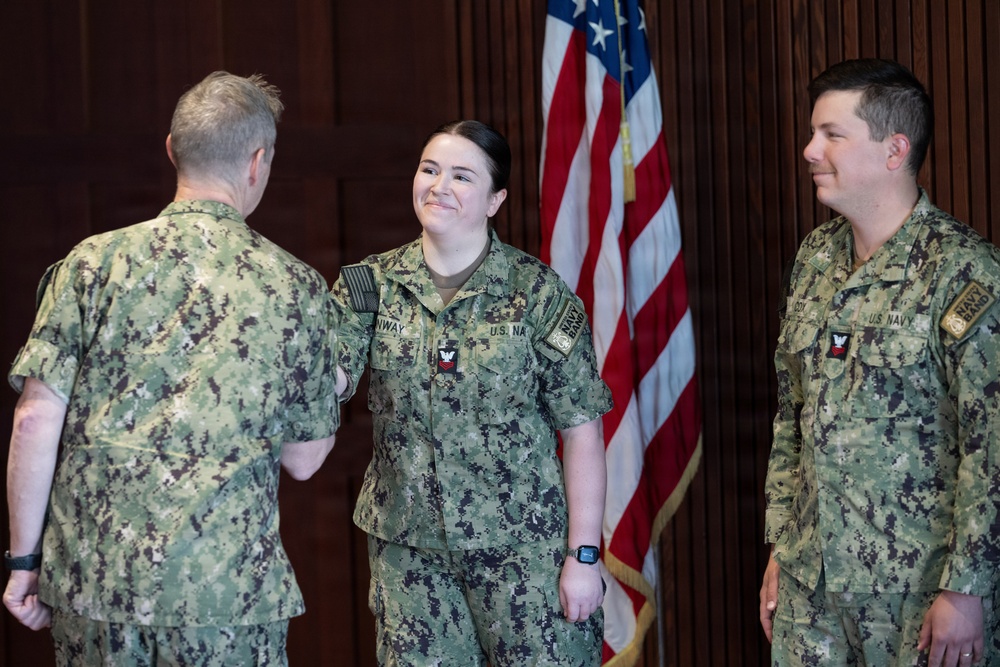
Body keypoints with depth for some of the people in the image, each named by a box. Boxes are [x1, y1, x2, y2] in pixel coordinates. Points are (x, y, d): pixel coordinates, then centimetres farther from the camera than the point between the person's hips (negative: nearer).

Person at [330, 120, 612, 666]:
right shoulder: (371, 285, 3)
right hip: (408, 546, 2)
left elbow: (581, 431, -4)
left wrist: (584, 554, -8)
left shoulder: (538, 293, -4)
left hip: (522, 543, -2)